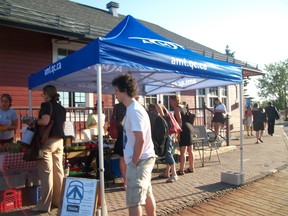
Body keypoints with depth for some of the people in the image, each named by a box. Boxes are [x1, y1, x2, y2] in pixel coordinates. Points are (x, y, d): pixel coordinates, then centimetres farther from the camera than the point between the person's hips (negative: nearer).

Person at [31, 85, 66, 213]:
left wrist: (34, 122, -5)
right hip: (59, 141, 7)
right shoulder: (61, 108, 14)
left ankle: (44, 205, 4)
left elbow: (45, 121, -22)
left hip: (47, 140, -7)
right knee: (58, 171, 11)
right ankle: (58, 201, 20)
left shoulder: (46, 105, -8)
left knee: (46, 172, -3)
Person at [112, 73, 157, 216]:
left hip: (140, 160, -10)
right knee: (146, 194, 22)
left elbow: (140, 140, -24)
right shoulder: (133, 108, 12)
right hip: (144, 159, 10)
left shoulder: (134, 110, -19)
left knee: (133, 201, -4)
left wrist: (134, 163, -17)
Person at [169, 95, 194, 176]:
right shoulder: (183, 107, 18)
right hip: (189, 127, 9)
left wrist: (178, 133, -17)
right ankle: (191, 168, 24)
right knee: (190, 150, 14)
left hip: (184, 129, -9)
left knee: (182, 151, -8)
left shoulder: (176, 108, -8)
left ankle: (181, 170, -5)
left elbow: (180, 121, -16)